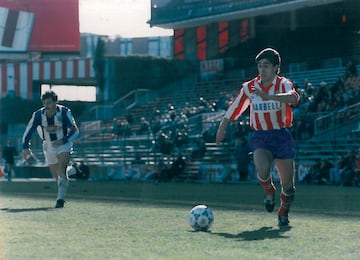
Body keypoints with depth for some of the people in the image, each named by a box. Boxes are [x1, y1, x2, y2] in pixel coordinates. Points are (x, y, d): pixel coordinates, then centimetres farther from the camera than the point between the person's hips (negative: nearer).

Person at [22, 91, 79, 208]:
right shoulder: (38, 115, -13)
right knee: (56, 176, 8)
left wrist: (63, 141, -33)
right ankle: (60, 196, 32)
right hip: (49, 146, 3)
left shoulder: (64, 112, -20)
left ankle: (60, 198, -27)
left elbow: (75, 131, -19)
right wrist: (25, 147, -17)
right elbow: (28, 131, -5)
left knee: (62, 170, -24)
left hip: (63, 145, -3)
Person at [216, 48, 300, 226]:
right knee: (262, 170, -28)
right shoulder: (249, 87, 1)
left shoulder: (283, 84, -9)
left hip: (282, 136, -1)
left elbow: (294, 97, -33)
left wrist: (268, 96, -45)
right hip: (260, 136, 1)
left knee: (287, 184, 0)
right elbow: (234, 108, 13)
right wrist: (222, 128, 13)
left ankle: (283, 213, 30)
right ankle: (269, 192, 8)